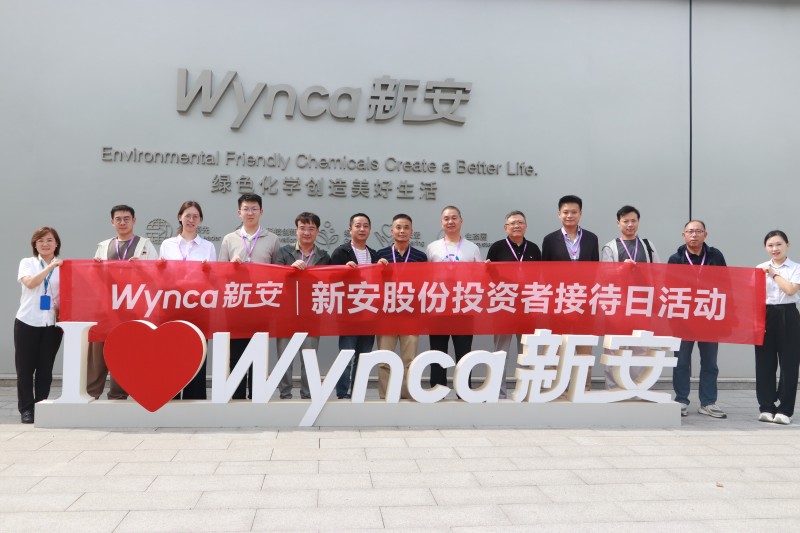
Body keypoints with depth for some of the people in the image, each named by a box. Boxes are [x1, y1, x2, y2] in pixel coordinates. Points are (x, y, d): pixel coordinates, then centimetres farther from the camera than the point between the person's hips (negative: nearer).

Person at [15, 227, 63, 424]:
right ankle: (26, 409, 9)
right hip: (28, 322, -1)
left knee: (45, 369, 4)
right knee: (25, 368, 1)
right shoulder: (27, 263, 4)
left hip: (52, 323, 1)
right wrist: (50, 267, -22)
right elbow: (30, 283, -14)